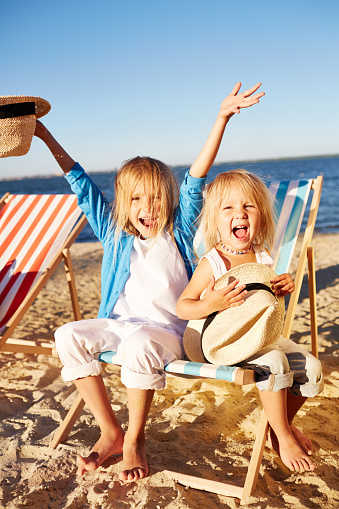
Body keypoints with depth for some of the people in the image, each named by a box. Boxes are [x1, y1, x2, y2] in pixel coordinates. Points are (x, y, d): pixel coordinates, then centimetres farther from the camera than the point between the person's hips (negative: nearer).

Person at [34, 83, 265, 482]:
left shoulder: (178, 231, 1)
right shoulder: (115, 233, 9)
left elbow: (196, 178, -9)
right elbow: (81, 184, 10)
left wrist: (222, 117, -16)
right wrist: (46, 136, 11)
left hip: (167, 330, -4)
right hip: (120, 324, 4)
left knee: (139, 344, -37)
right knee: (69, 336, -22)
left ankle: (134, 439, -13)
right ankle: (110, 432, -8)